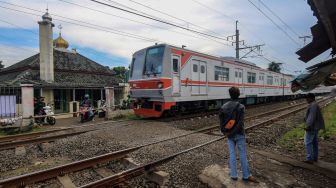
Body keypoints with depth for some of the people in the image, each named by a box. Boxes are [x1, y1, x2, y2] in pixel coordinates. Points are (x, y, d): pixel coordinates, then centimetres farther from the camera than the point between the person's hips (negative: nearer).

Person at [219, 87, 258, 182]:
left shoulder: (224, 107, -2)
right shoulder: (241, 107, -15)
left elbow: (221, 120, -2)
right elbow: (240, 123, -20)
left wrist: (224, 131, 4)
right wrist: (232, 133, -13)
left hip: (229, 135, 4)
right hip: (239, 134, -4)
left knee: (232, 154, 12)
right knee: (243, 154, 9)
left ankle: (233, 175, 19)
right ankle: (246, 175, 21)